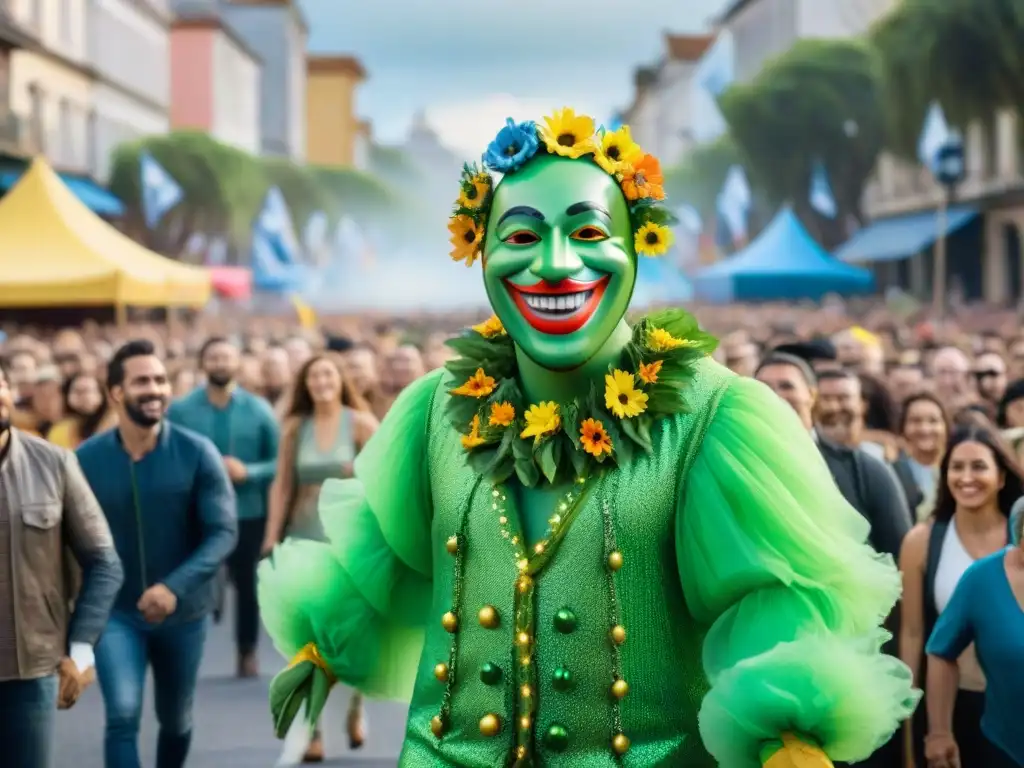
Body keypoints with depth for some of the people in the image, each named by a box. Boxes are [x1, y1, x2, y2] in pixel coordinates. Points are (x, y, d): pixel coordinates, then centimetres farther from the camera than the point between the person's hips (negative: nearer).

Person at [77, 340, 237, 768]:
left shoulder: (197, 453, -11)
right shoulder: (85, 459, -9)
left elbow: (223, 532, -16)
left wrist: (175, 587, -29)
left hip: (183, 612, 1)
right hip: (114, 612, -1)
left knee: (176, 719, 18)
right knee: (122, 717, -18)